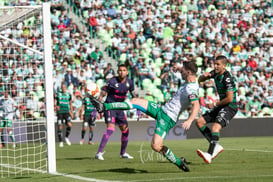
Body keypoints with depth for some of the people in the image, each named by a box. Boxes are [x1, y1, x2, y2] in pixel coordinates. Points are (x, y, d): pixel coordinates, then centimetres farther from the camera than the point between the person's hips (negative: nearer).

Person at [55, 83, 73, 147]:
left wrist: (71, 112, 16)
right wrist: (56, 106, -21)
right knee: (60, 127, -4)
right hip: (60, 112, -1)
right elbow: (54, 102, 0)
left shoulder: (69, 95, 10)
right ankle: (61, 141, 4)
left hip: (67, 112, 1)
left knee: (69, 125, -19)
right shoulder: (58, 94, 4)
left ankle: (66, 137, 4)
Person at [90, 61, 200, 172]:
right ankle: (104, 107, 15)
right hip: (162, 109, 10)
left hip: (167, 118, -10)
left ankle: (180, 163, -2)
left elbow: (196, 106, -35)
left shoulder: (191, 89, -22)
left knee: (156, 146, -22)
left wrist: (189, 121, -48)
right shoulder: (188, 83, 7)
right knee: (135, 101, 10)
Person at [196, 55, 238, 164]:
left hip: (230, 107, -10)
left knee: (215, 127, -29)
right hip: (221, 106, 10)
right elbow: (200, 80, 16)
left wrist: (215, 104, -13)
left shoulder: (227, 78, -21)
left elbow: (230, 98, -24)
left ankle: (210, 155, -35)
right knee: (199, 122, 5)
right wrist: (204, 76, -9)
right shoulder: (215, 73, 5)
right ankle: (216, 146, 4)